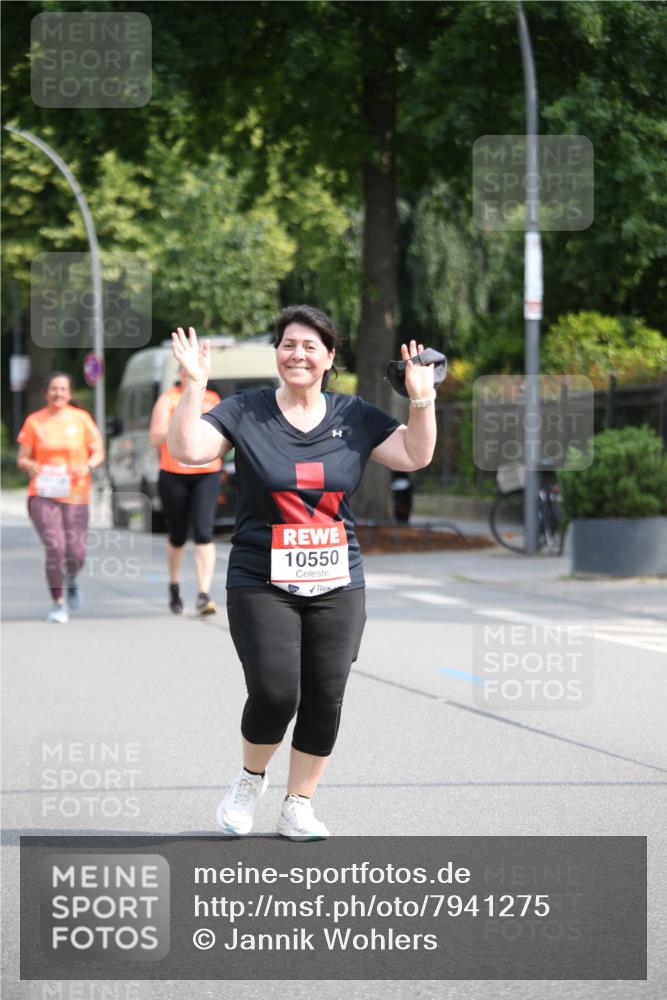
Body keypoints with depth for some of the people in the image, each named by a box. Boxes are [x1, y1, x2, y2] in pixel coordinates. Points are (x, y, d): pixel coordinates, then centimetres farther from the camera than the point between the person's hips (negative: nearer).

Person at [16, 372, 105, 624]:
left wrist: (87, 466, -14)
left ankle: (70, 580, 36)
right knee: (55, 547, -16)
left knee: (76, 553, -1)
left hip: (75, 496, 1)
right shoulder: (34, 421, 2)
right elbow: (22, 458, 6)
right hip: (43, 496, -1)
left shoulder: (81, 418, 2)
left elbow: (98, 453, 7)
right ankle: (58, 603, 0)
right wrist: (29, 465, -17)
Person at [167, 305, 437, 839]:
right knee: (275, 694, -14)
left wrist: (422, 399, -9)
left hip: (337, 586, 3)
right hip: (261, 586, -3)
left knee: (325, 699, -1)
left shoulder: (354, 416, 8)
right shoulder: (245, 410, 1)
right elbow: (189, 450, -11)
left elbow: (416, 455, 4)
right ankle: (251, 777, 16)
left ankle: (298, 806, 16)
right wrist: (195, 385, -20)